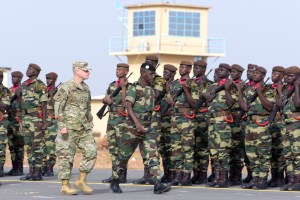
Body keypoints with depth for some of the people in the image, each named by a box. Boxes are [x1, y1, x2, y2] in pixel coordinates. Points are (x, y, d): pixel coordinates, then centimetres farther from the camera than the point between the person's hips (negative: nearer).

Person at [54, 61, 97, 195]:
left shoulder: (86, 88, 14)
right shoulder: (66, 87, -9)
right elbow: (58, 107, -13)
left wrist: (90, 125, 18)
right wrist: (62, 126, -18)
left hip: (84, 128, 7)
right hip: (69, 128, -7)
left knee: (91, 152, -3)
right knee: (67, 156, -3)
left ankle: (81, 180, 7)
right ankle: (65, 185, 4)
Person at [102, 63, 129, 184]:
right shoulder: (112, 85, 15)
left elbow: (125, 103, -15)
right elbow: (105, 99, 19)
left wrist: (123, 88, -20)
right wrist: (107, 99, -4)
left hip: (122, 119, -7)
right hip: (111, 118, 7)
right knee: (112, 147, 8)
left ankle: (122, 176, -5)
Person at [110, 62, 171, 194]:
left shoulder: (151, 89, 13)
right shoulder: (134, 88, -10)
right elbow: (128, 106, -21)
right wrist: (137, 122, -33)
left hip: (147, 128, 6)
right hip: (133, 127, -6)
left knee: (153, 154, -10)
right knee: (124, 155, 5)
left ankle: (157, 185, -18)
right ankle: (115, 182, 23)